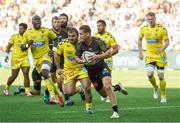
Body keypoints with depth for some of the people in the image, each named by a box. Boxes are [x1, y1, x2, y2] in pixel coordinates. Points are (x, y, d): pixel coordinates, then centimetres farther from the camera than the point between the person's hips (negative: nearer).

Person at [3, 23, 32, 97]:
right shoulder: (14, 36, 0)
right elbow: (9, 46, 6)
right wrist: (6, 55, -1)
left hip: (24, 58, 1)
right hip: (15, 59, -1)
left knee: (26, 74, -14)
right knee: (14, 76, 4)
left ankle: (27, 91, -8)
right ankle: (6, 88, 27)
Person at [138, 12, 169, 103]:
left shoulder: (162, 29, -11)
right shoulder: (144, 29, 0)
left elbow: (166, 42, -9)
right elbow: (139, 40, 15)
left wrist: (162, 49, -29)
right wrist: (140, 52, 10)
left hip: (160, 56, -2)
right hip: (149, 55, 2)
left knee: (161, 76, -1)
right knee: (150, 74, -15)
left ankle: (163, 96, 16)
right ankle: (155, 88, 16)